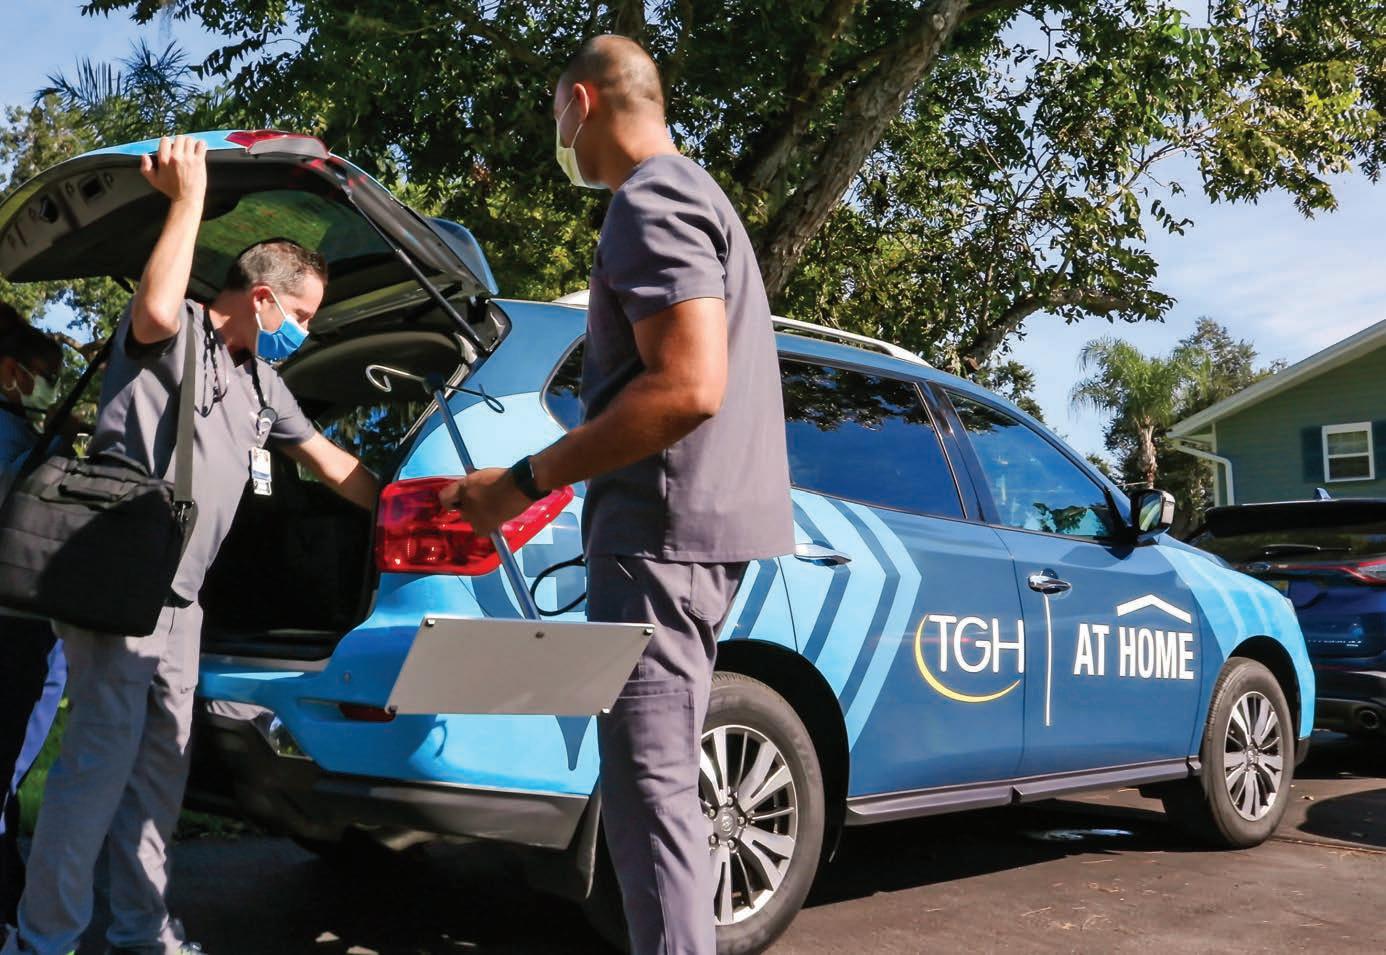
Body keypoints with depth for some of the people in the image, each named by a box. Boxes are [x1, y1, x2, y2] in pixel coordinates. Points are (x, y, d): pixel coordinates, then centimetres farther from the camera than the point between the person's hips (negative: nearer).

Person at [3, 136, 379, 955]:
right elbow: (156, 309, -30)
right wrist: (189, 195, -22)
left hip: (179, 598, 8)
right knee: (101, 761, -8)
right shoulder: (177, 336, -5)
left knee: (161, 767, 10)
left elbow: (332, 463, 25)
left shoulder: (260, 382, 19)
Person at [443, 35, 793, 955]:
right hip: (687, 525, 11)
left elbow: (688, 388, -23)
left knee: (650, 785, -7)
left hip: (662, 529, -11)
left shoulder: (651, 200, -11)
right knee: (660, 778, 17)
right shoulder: (692, 195, 22)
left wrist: (525, 481, -17)